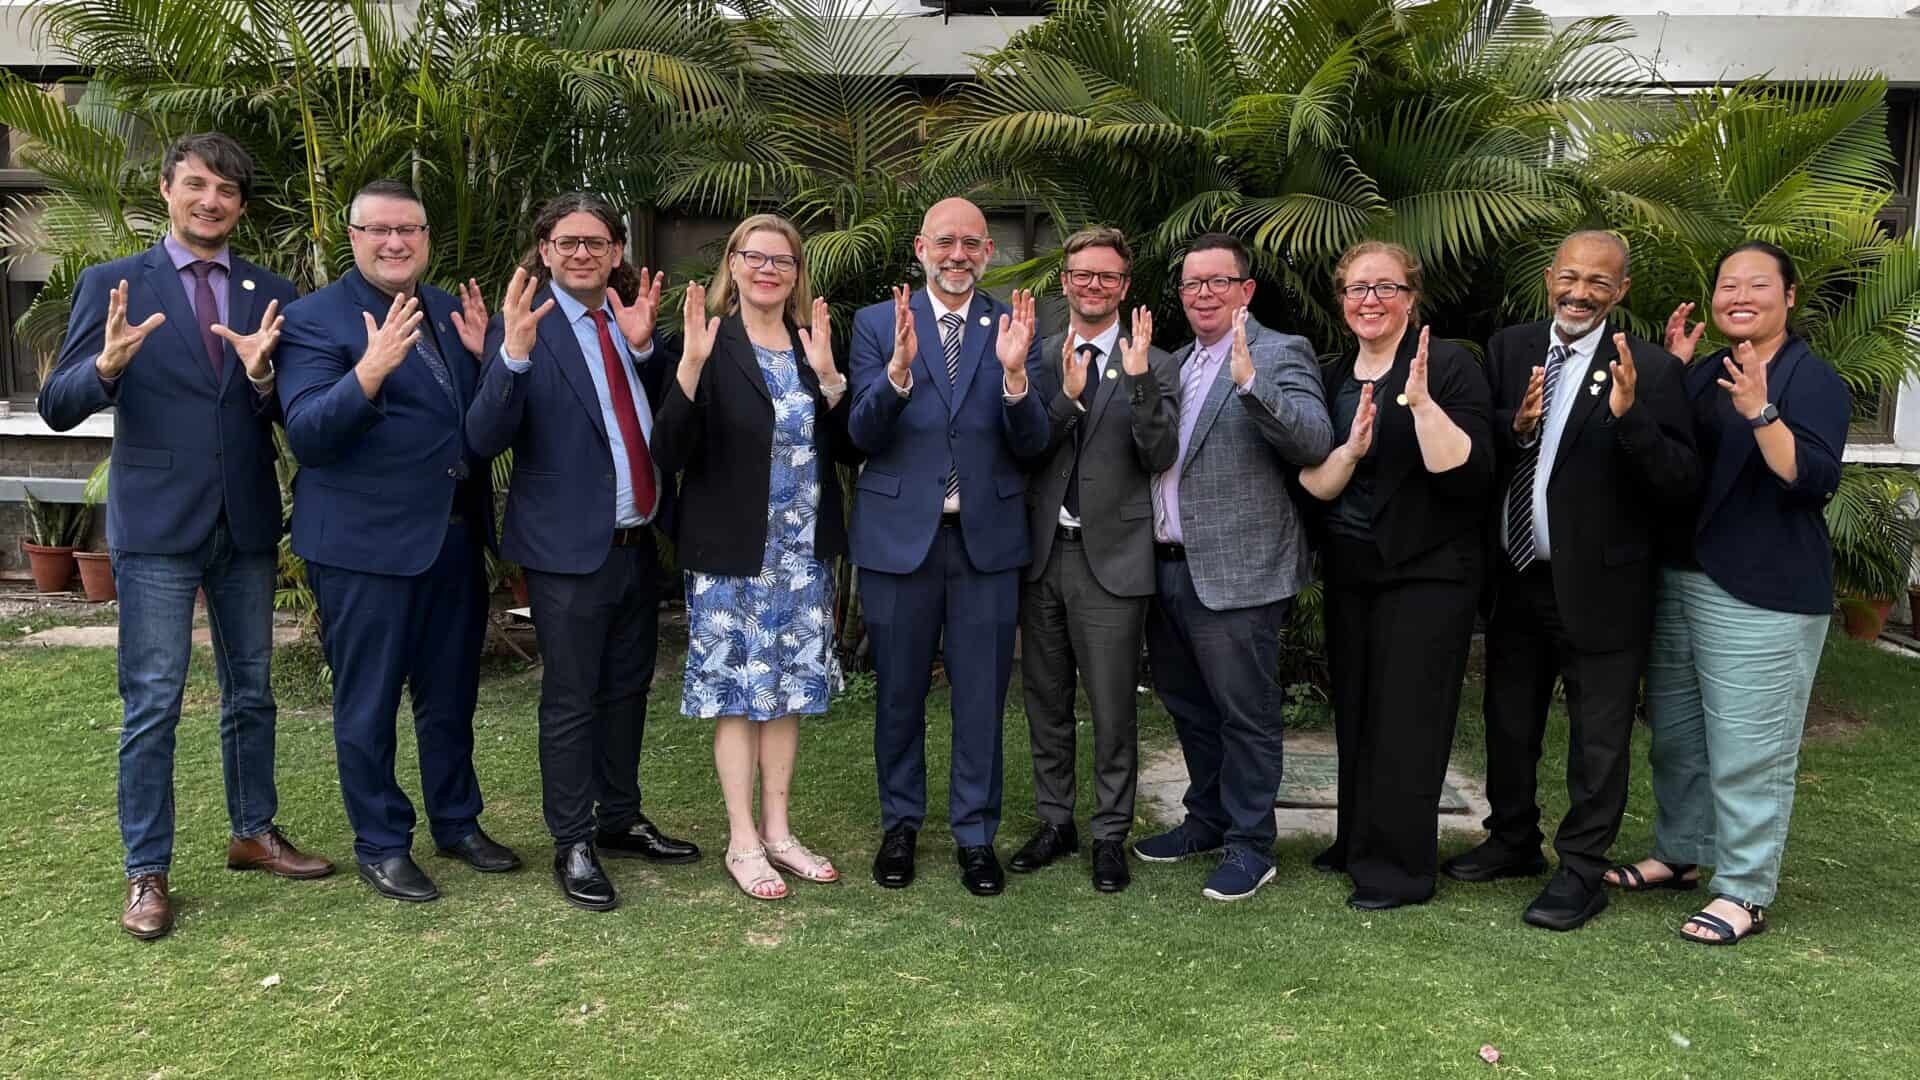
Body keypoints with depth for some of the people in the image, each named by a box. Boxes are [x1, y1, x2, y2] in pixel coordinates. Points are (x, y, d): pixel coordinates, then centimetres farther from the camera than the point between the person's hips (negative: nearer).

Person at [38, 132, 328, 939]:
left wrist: (263, 374, -19)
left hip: (247, 524, 3)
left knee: (251, 692, 14)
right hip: (157, 524, -3)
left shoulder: (271, 295, 7)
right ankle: (147, 873, 11)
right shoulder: (112, 284, 0)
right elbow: (58, 408, -5)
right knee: (153, 704, 0)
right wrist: (107, 364, -25)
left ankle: (253, 833, 29)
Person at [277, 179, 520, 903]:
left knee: (450, 695, 17)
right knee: (368, 705, 7)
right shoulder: (315, 318, -7)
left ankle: (456, 822, 33)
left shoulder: (452, 312, 10)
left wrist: (485, 353, -7)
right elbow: (306, 435, -17)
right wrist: (370, 370, -31)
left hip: (456, 536, 6)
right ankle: (381, 845, 22)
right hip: (366, 543, -5)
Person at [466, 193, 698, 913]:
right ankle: (572, 845, 18)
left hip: (639, 542, 6)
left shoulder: (634, 323, 8)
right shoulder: (525, 327, -10)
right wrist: (513, 354, -32)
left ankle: (620, 821, 32)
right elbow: (484, 440, -17)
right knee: (571, 702, 4)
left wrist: (644, 345, -14)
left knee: (627, 688, 17)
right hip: (569, 548, -6)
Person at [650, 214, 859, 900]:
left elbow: (850, 451, 4)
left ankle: (777, 831, 24)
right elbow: (670, 454, -14)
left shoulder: (815, 346, 8)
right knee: (735, 690, 3)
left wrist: (828, 376, -11)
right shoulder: (709, 344, -6)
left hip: (803, 553, 5)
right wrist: (690, 365, -26)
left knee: (788, 689, 12)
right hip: (730, 553, -5)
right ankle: (742, 841, 15)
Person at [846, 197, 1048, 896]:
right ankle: (900, 825, 31)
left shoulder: (1014, 326, 3)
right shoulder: (877, 324, 2)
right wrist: (899, 369, -24)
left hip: (987, 537, 1)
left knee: (982, 696, 7)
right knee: (898, 694, 12)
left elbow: (1032, 444, -4)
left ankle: (975, 835, 24)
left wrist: (1014, 372, -22)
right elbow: (862, 436, -7)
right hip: (899, 533, 0)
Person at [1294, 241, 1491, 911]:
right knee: (1354, 712, 14)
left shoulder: (1449, 366, -8)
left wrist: (1421, 402, -28)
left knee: (1406, 719, -2)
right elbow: (1309, 485, 1)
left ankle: (1400, 868, 10)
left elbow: (1468, 474, -19)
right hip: (1348, 573, 6)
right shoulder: (1332, 378, 9)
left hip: (1424, 573, -6)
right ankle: (1357, 844, 29)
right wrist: (1350, 449, -17)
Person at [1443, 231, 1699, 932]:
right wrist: (1515, 426, -19)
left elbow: (1681, 485, -16)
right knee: (1508, 724, 20)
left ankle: (1581, 871, 25)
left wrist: (1630, 416, -30)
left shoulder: (1649, 370, -11)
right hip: (1515, 579, 5)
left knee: (1598, 738, 9)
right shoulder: (1508, 350, 2)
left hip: (1598, 586, -5)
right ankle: (1513, 843, 40)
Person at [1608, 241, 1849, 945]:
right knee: (1674, 735, 16)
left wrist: (1760, 411, -28)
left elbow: (1814, 479, -17)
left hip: (1761, 593, -7)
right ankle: (1678, 855, 32)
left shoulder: (1812, 379, -6)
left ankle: (1744, 893, 8)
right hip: (1678, 578, 7)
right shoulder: (1705, 372, 14)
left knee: (1747, 750, -3)